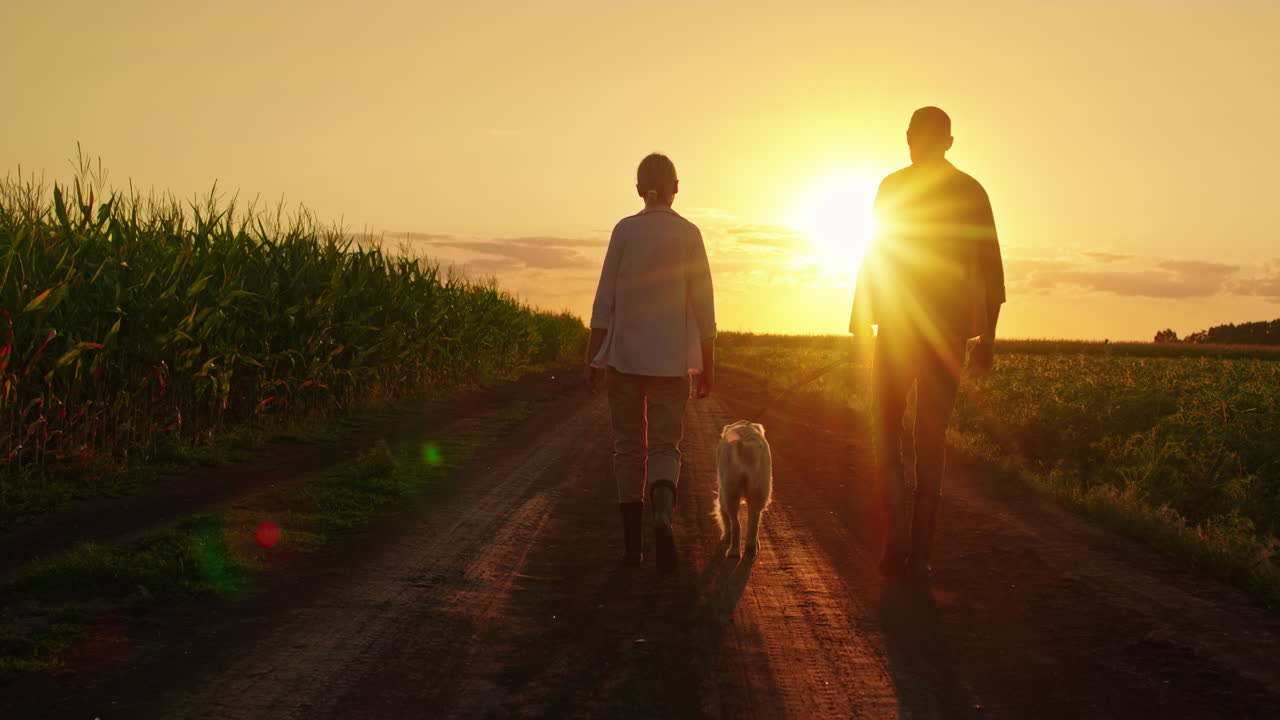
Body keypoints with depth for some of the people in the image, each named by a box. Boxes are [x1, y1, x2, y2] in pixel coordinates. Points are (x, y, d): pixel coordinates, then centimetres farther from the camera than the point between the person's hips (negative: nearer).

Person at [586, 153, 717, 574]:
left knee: (628, 445, 10)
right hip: (670, 357, 0)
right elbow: (703, 306, -2)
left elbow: (605, 301, -3)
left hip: (625, 354, 0)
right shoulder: (689, 235, -2)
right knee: (665, 446, 5)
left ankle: (632, 543, 10)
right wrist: (708, 365, 4)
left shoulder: (625, 231, -2)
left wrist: (593, 358, 3)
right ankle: (662, 515, -25)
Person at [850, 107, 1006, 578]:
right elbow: (990, 270, 6)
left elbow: (876, 258, -5)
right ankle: (921, 553, 9)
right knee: (932, 435, 8)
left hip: (900, 326, -3)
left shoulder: (894, 186, -2)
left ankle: (897, 535, -10)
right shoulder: (971, 192, 7)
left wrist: (859, 325, -2)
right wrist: (986, 338, 11)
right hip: (949, 328, 3)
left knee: (887, 427, 8)